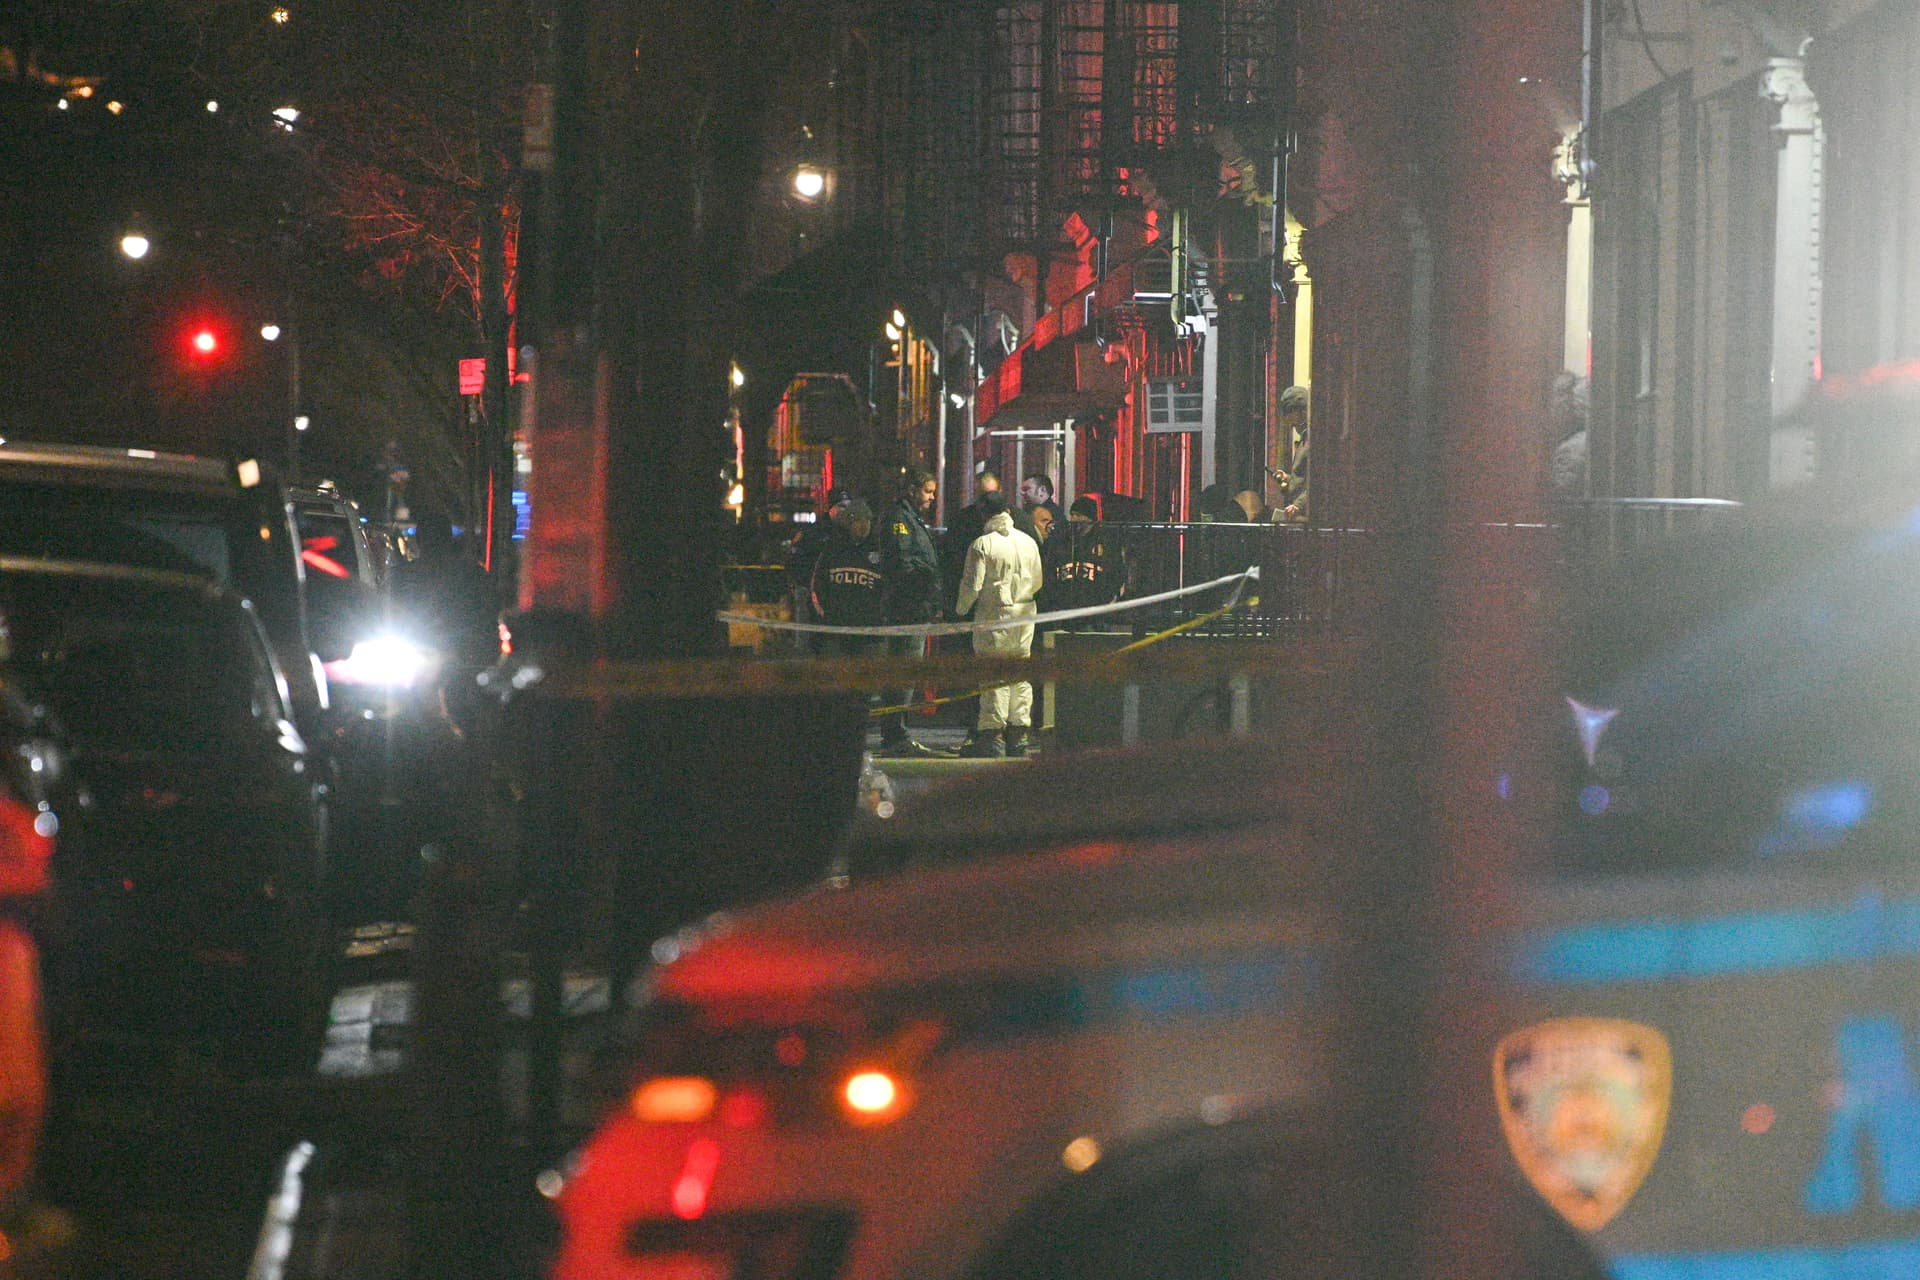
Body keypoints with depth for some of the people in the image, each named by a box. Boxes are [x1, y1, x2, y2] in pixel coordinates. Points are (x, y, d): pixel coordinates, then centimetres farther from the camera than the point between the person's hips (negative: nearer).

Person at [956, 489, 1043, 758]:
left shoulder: (982, 545, -10)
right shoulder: (1029, 542, 7)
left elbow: (973, 585, -11)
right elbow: (1037, 582, 13)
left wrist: (961, 608, 6)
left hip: (994, 615, -5)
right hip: (1025, 615, 5)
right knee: (1020, 675, 11)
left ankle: (992, 734, -7)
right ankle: (1018, 734, 12)